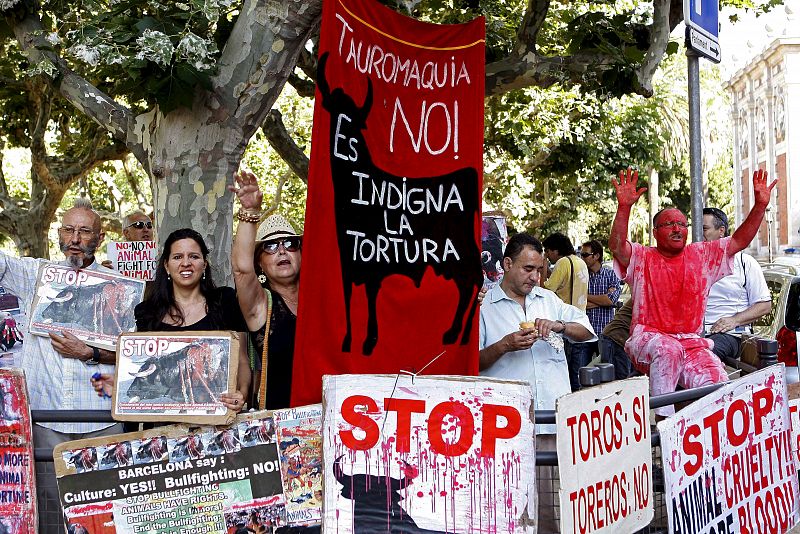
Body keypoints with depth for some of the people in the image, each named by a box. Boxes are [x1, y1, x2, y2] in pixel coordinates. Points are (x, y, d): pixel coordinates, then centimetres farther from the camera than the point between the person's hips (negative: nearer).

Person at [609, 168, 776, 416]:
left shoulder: (702, 255, 16)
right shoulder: (641, 258, 5)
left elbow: (739, 241, 10)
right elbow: (616, 246, -15)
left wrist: (760, 206, -2)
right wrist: (624, 207, -29)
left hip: (691, 342, 3)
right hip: (648, 338, -3)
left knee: (717, 383, -24)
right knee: (669, 350, -38)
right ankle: (663, 419, -32)